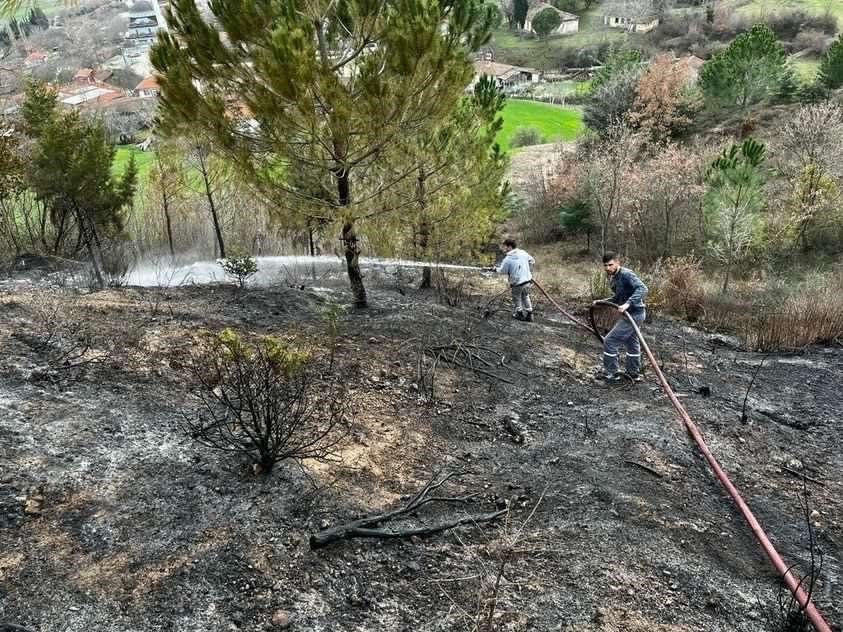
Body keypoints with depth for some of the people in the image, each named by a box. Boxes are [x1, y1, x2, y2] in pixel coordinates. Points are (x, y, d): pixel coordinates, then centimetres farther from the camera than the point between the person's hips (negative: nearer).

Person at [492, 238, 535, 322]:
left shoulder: (507, 259, -16)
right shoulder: (523, 253, -1)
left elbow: (502, 271, -7)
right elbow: (532, 261, 11)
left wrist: (495, 269, 12)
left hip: (517, 283, -5)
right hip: (528, 280, 5)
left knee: (516, 298, 19)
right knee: (525, 297, 25)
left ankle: (519, 314, 32)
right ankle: (529, 314, 29)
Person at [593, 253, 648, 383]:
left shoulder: (626, 274, -20)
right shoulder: (613, 278, 8)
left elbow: (642, 289, -33)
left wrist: (628, 304, -42)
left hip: (634, 314, -10)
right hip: (630, 314, 10)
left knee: (610, 341, -6)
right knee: (631, 342, 22)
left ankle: (610, 374, 6)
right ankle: (634, 374, 37)